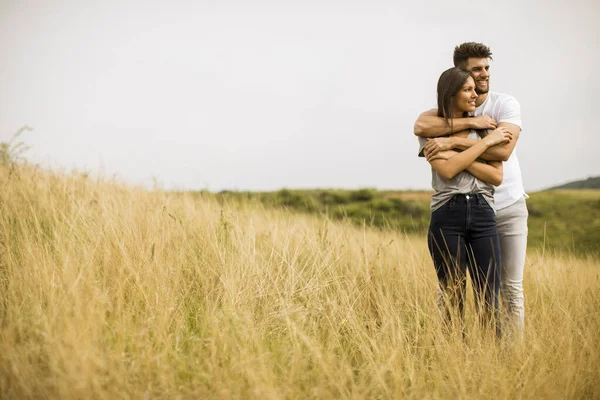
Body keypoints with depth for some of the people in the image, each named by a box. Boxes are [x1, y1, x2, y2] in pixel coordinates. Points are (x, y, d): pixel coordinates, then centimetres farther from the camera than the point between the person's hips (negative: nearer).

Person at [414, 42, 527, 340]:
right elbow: (420, 126, -23)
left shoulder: (506, 104, -5)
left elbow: (503, 150, -23)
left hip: (509, 209, -1)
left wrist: (454, 142, -28)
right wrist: (470, 122, -25)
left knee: (511, 288, 4)